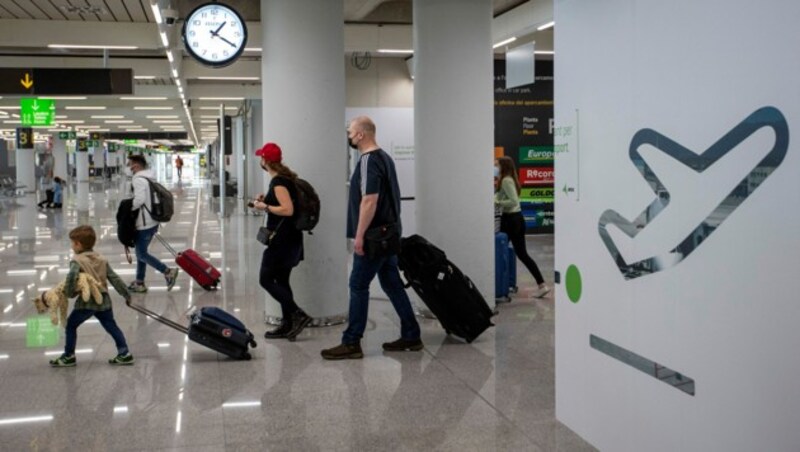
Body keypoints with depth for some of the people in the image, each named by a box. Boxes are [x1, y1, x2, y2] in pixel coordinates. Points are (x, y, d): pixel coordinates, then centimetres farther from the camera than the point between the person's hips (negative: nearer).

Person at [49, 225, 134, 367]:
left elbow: (71, 276, -28)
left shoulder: (77, 261, -8)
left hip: (86, 302, -6)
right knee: (111, 326, 13)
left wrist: (69, 292, -13)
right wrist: (126, 294, 16)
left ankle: (68, 356, 16)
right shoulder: (102, 259, 11)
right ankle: (124, 353, 9)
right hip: (103, 300, 6)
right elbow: (114, 278, 10)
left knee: (71, 325, 11)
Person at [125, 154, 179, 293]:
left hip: (144, 224, -10)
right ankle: (139, 283, 22)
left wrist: (128, 208, -12)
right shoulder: (149, 178, 15)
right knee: (141, 252, 17)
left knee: (141, 254, -3)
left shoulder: (138, 179, -15)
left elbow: (139, 199, -28)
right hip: (152, 221, 10)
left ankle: (168, 272, -6)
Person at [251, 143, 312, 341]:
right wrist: (266, 201, 11)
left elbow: (288, 210, -26)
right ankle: (287, 325, 15)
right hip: (288, 239, 10)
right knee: (281, 281, 13)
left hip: (282, 240, -10)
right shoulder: (285, 178, 13)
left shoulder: (278, 182, -16)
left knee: (266, 280, -4)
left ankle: (299, 315, -7)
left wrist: (264, 207, -15)